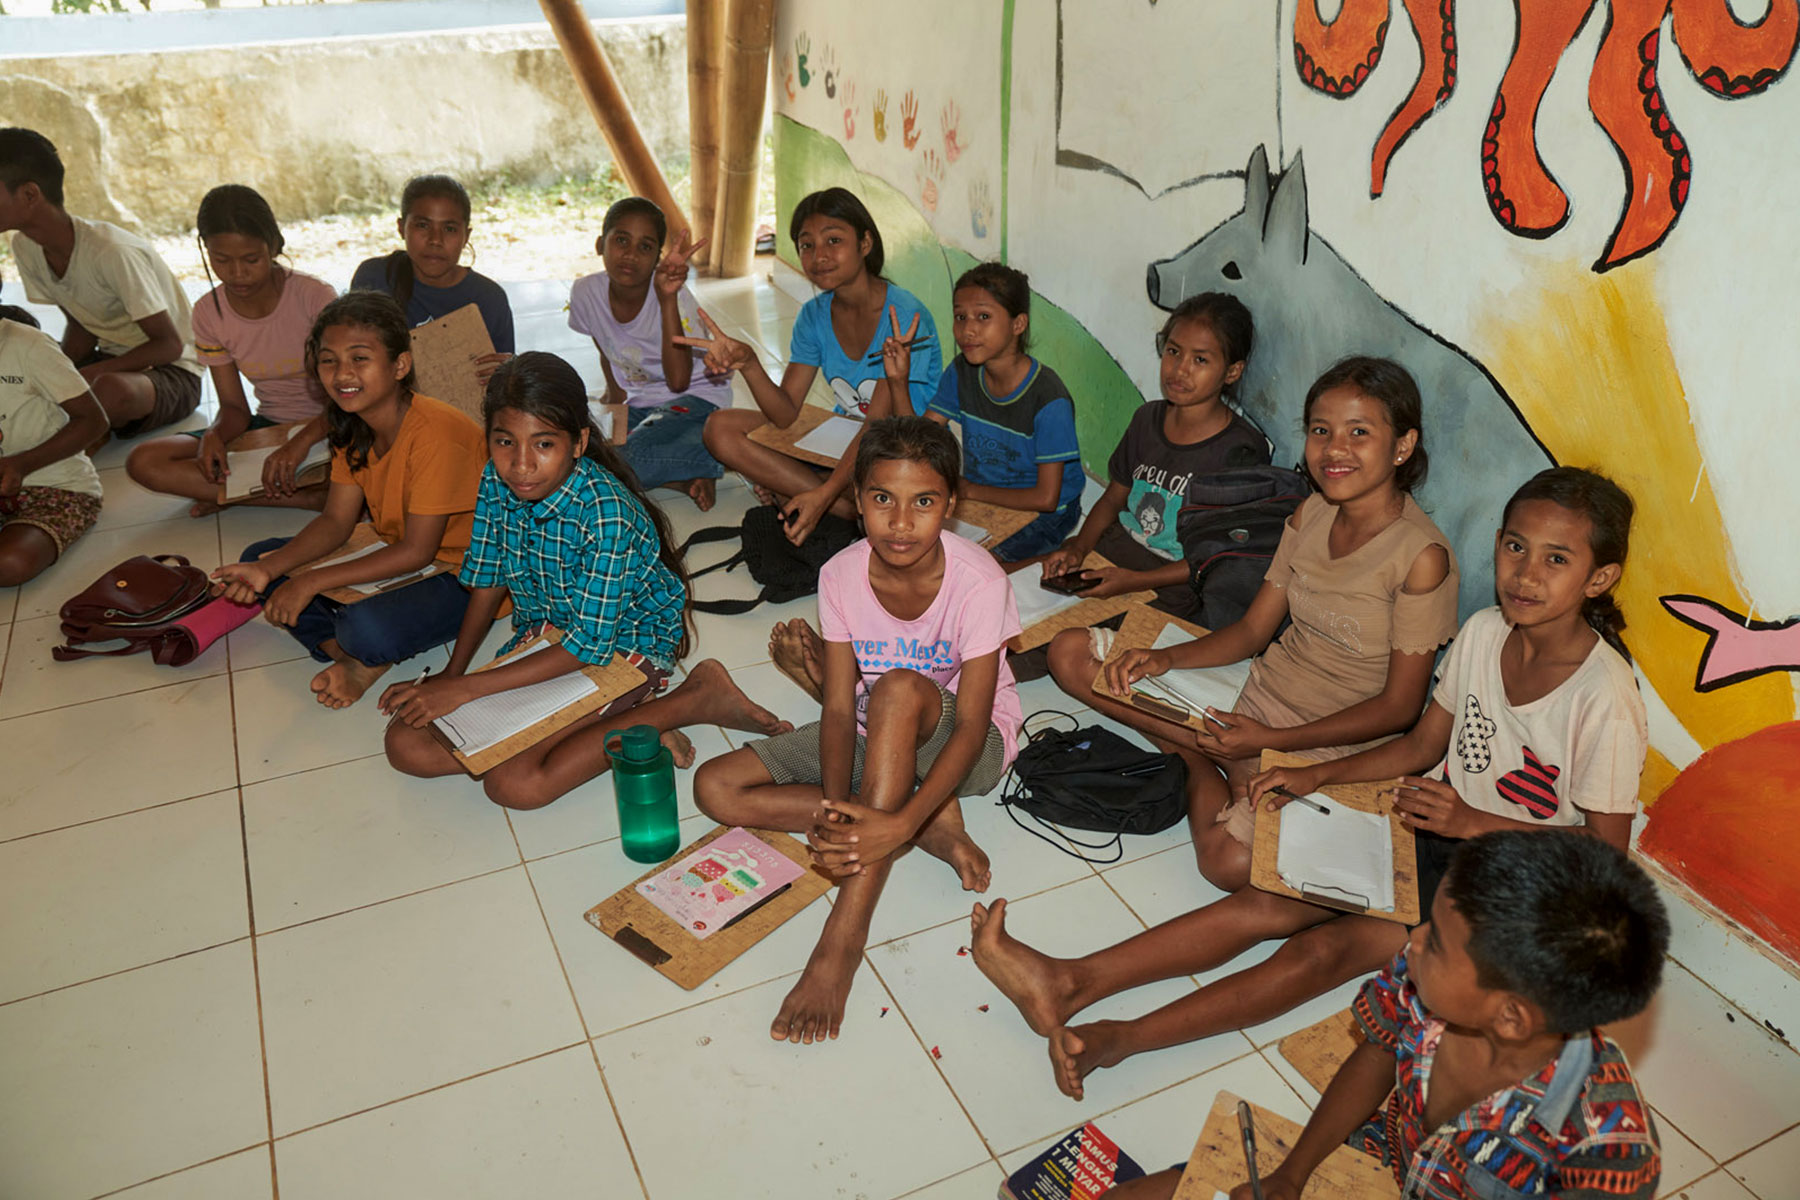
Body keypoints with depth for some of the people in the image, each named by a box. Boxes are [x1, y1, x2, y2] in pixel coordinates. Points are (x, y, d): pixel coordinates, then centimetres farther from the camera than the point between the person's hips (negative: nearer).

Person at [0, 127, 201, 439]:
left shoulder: (113, 253, -26)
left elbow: (169, 345, -20)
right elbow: (80, 325, 10)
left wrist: (87, 376, -26)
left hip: (170, 370, -6)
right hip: (111, 360, 7)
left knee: (111, 390, -37)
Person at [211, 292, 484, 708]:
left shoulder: (435, 432, -27)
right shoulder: (353, 426, 0)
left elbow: (417, 552, -25)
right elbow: (335, 522, 1)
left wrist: (311, 582, -24)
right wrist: (268, 569, -16)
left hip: (464, 577, -9)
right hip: (395, 555, 9)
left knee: (368, 629, -36)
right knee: (260, 557, 2)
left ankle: (366, 656, 1)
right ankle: (356, 660, -12)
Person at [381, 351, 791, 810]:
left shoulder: (606, 512, -31)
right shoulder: (496, 481, -11)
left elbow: (590, 644, -27)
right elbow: (488, 581, 5)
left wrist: (465, 688, -25)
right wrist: (449, 676, -4)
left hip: (622, 643, -7)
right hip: (542, 633, 7)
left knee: (513, 784, -25)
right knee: (406, 745, -5)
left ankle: (698, 698, -12)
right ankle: (619, 730, -7)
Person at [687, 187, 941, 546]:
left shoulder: (904, 315, -18)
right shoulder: (815, 315, 1)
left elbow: (878, 425, -23)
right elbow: (786, 414, -5)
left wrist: (824, 493, -35)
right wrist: (748, 363, -25)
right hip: (843, 440, 7)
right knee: (721, 428, -10)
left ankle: (784, 487, -13)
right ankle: (851, 508, -19)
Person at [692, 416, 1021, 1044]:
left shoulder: (977, 581, -25)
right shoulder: (841, 575, -14)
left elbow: (971, 726, -28)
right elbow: (840, 707, -16)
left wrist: (899, 824, -43)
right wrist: (834, 808, -35)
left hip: (964, 745, -4)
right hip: (879, 734, 5)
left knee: (899, 689, -40)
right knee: (716, 787, -12)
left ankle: (845, 933, -37)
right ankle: (932, 825, -16)